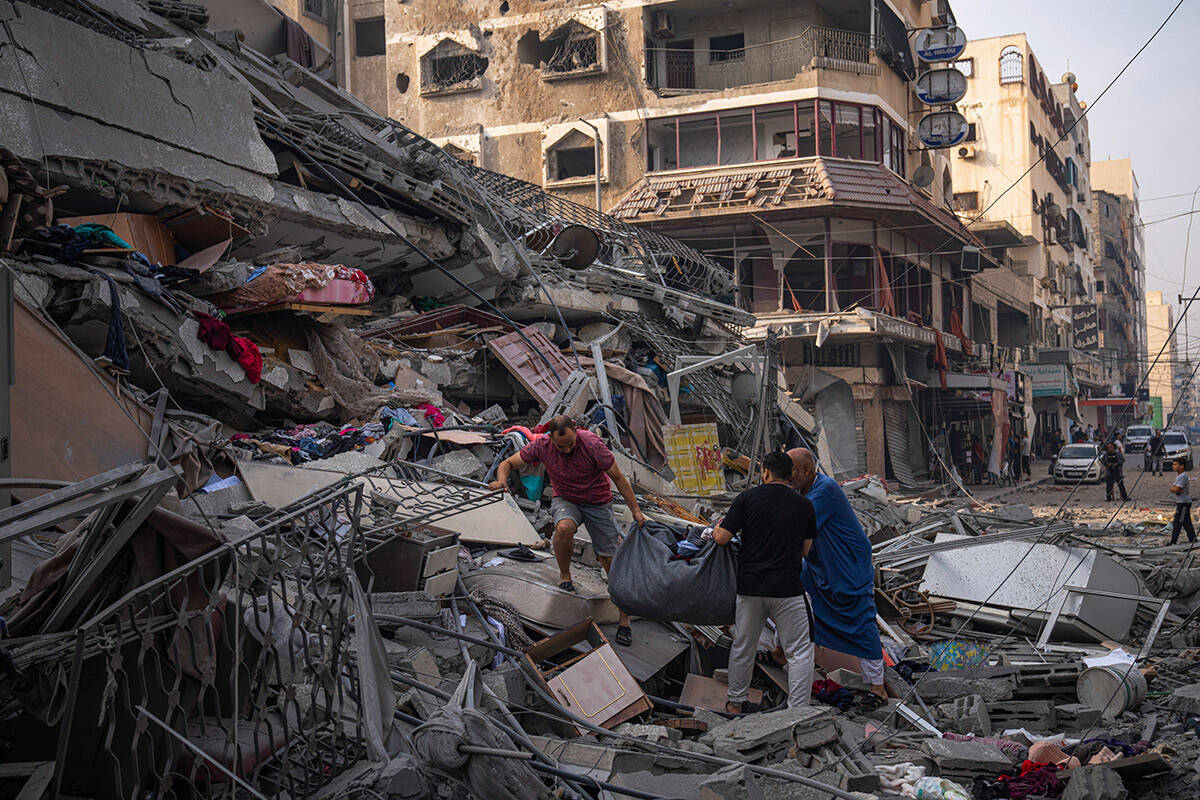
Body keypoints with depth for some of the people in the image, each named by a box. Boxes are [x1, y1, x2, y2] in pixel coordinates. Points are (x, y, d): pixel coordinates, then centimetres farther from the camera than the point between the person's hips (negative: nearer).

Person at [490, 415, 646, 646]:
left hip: (598, 502, -1)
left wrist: (636, 511, -16)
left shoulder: (592, 444, -26)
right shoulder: (542, 445, -18)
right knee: (564, 528, -35)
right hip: (565, 500, 1)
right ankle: (565, 578, -9)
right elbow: (508, 463, -8)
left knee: (611, 562, -5)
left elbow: (619, 478, -15)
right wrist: (502, 480, -31)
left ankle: (625, 620, 5)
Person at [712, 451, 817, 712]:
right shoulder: (804, 505, 3)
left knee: (743, 647, 17)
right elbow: (805, 550, 11)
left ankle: (735, 702, 30)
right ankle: (797, 712, 1)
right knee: (800, 651, 6)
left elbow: (721, 538, -3)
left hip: (750, 587, 1)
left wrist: (716, 528, 19)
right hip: (787, 589, -1)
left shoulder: (746, 499, -1)